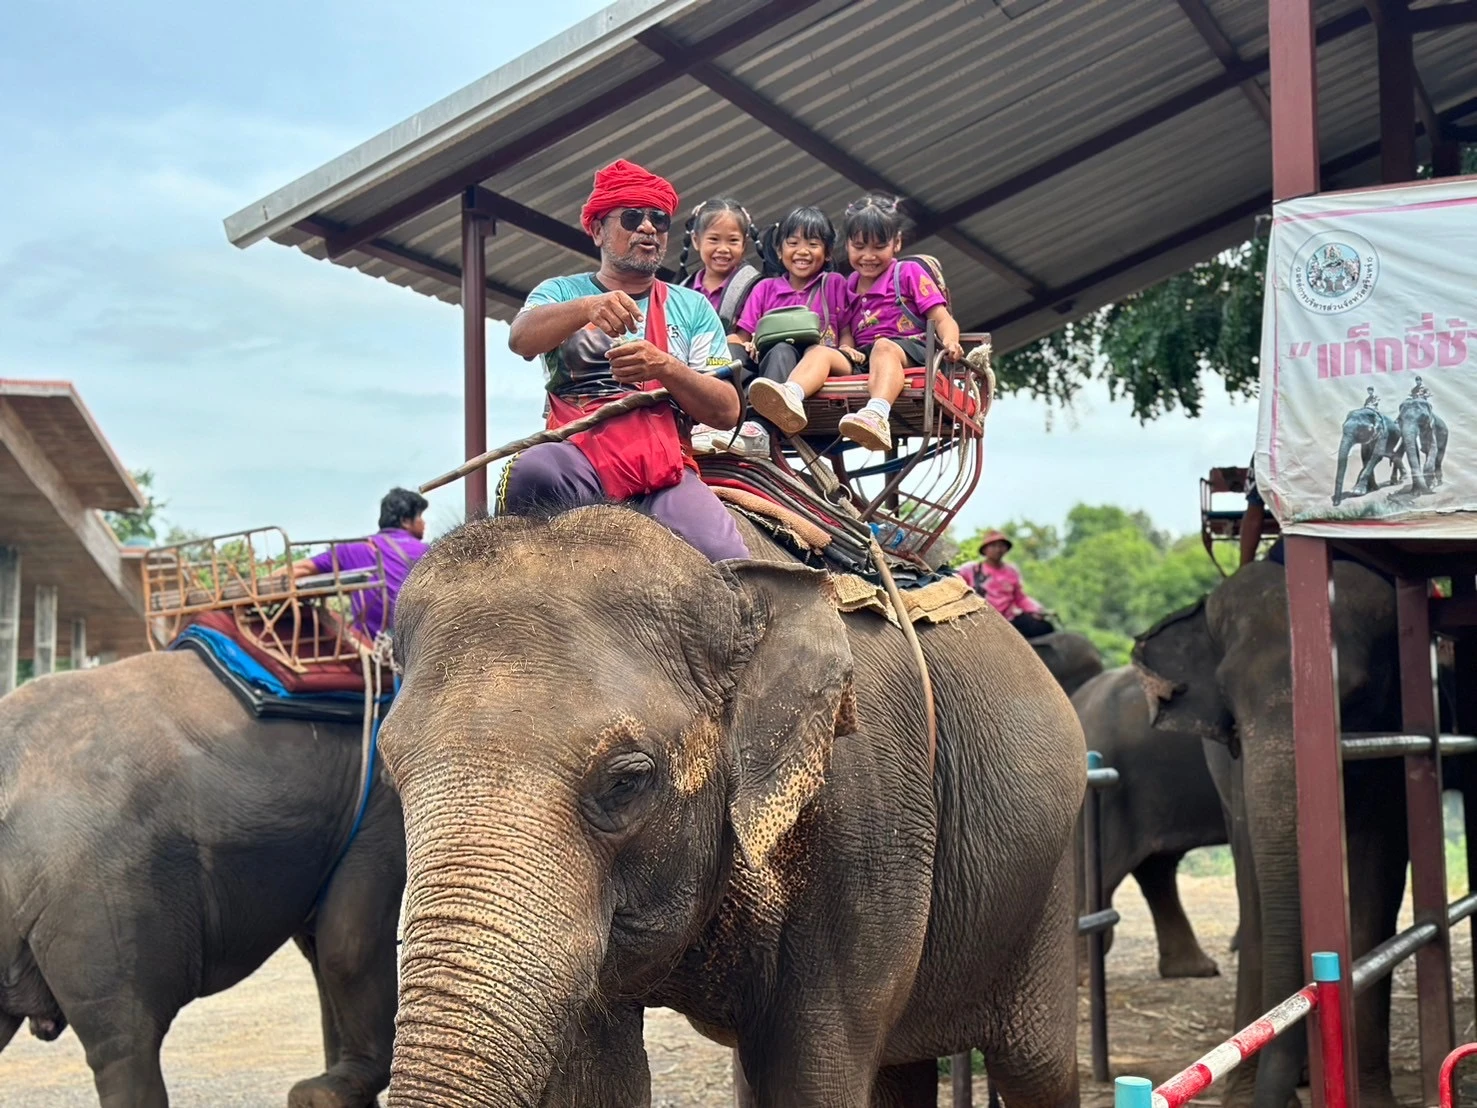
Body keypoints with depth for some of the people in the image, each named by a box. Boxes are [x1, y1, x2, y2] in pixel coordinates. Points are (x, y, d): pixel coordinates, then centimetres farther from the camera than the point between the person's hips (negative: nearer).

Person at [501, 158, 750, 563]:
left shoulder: (692, 307, 21)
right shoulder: (561, 292, 19)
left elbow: (727, 412, 10)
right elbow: (520, 337, -7)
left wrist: (663, 367, -9)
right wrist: (589, 307, -27)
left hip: (668, 470, 1)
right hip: (580, 456, 0)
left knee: (727, 562, -30)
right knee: (532, 472, -37)